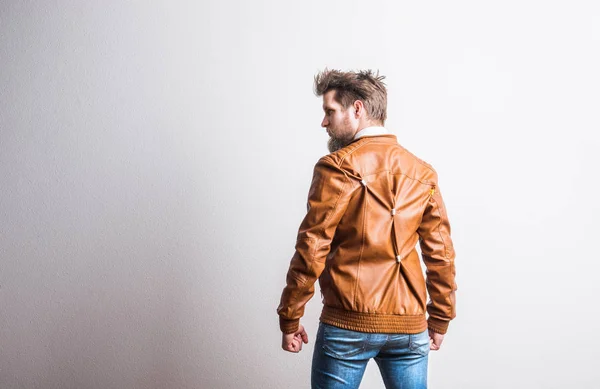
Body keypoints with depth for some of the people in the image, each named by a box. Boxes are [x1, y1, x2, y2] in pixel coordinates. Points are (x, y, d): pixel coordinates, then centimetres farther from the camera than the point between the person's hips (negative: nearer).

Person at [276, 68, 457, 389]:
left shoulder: (338, 166, -8)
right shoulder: (422, 172, 6)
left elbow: (312, 249, -11)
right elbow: (441, 254, 7)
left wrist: (289, 319, -2)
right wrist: (440, 320, 16)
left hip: (348, 324, -4)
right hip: (409, 326, 4)